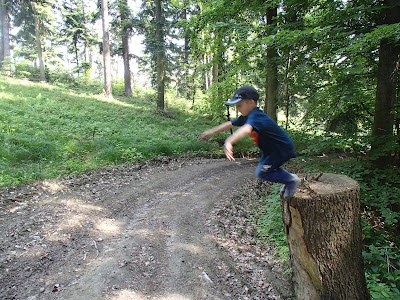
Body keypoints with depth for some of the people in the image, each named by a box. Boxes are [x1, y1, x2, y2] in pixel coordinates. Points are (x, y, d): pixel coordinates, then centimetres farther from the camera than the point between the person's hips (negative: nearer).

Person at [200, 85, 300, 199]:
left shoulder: (256, 116, -33)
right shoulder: (246, 116, -3)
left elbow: (246, 129, -55)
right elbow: (230, 124, 7)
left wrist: (229, 142, -70)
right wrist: (212, 131, 6)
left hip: (282, 149, -10)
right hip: (271, 149, 10)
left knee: (261, 173, -9)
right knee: (263, 167, 21)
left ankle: (292, 179, 6)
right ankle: (288, 181, 34)